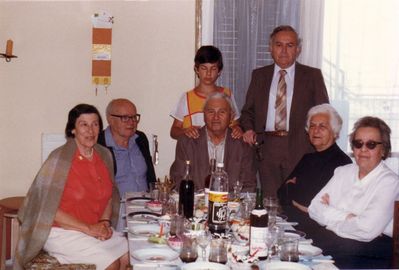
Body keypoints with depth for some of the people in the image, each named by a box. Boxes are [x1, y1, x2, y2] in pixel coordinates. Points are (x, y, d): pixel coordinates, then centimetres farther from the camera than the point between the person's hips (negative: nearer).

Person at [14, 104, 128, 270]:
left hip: (95, 229, 6)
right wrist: (88, 228, -17)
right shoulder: (60, 158, -13)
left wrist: (105, 222, -3)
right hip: (60, 231, -6)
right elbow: (46, 208, -16)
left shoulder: (104, 155, 6)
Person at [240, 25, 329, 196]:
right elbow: (248, 111, 17)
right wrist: (248, 129, -3)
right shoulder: (259, 75, 13)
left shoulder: (312, 76, 7)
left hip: (300, 150, -2)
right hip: (267, 149, 2)